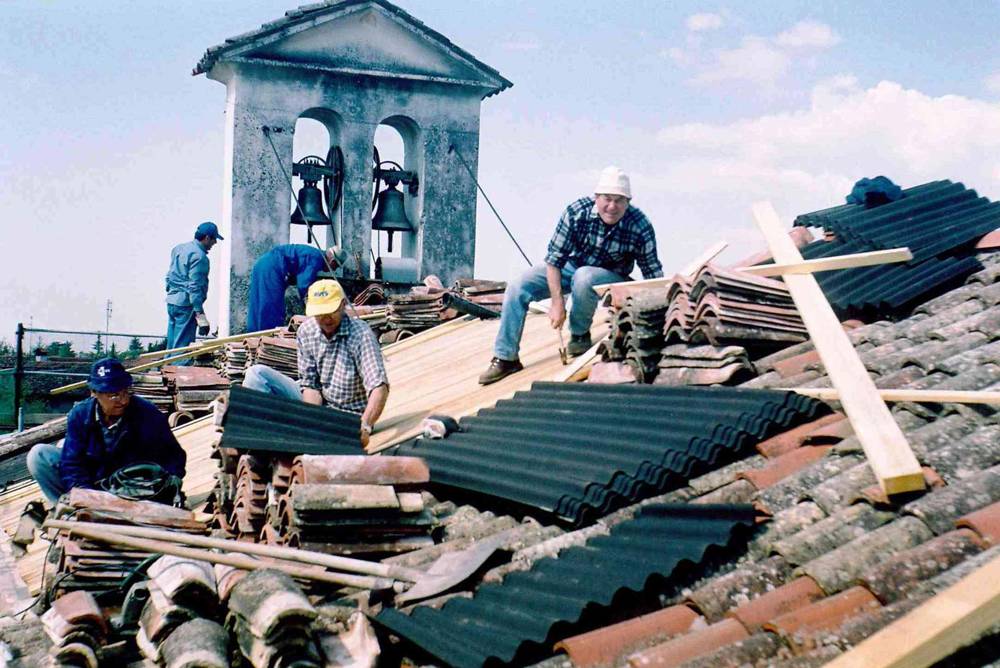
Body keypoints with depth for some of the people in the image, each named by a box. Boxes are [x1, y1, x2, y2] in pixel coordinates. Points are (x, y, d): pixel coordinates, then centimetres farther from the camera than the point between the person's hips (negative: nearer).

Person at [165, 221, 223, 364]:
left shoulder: (179, 248, 12)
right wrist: (200, 315, -21)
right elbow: (195, 287, -20)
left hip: (171, 302, 9)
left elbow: (169, 276, 19)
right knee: (183, 346, -6)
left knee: (171, 345, 14)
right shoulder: (199, 256, -16)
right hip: (186, 304, -9)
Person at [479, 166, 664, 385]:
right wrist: (557, 302, -22)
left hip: (612, 276, -2)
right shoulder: (577, 212, -23)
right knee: (517, 288, -14)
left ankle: (580, 334, -10)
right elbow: (555, 258, -18)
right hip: (572, 266, 2)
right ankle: (505, 358, -4)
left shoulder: (640, 226, -24)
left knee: (583, 278, -38)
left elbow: (653, 273, -15)